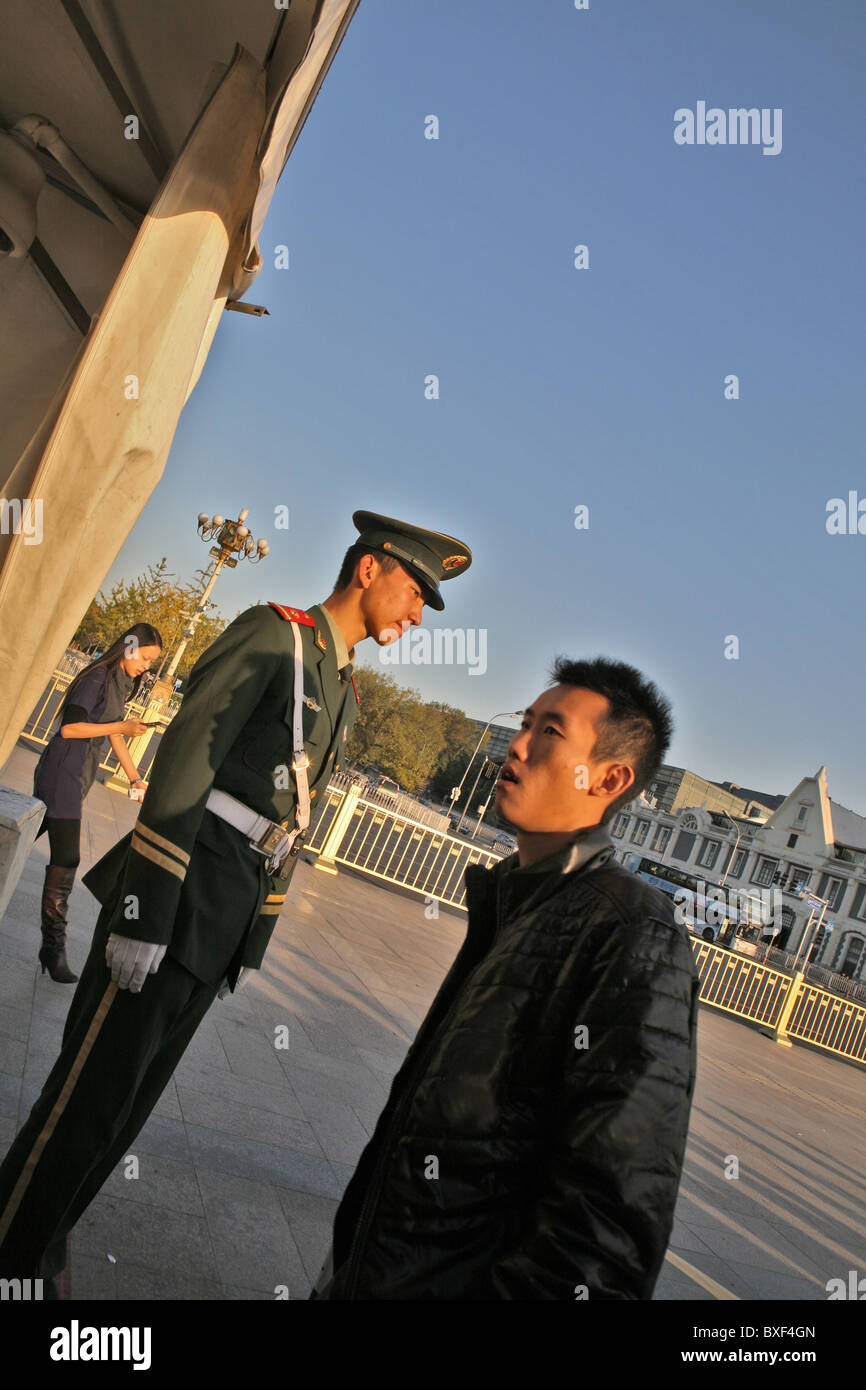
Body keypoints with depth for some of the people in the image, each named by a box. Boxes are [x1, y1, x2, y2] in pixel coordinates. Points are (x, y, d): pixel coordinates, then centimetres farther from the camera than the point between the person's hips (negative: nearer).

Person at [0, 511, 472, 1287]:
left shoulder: (346, 693, 16)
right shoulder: (274, 633, -8)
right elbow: (184, 763, -16)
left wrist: (253, 938, 18)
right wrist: (144, 915, -20)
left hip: (229, 917, 8)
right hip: (179, 891, -8)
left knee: (134, 1096, 15)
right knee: (93, 1094, -1)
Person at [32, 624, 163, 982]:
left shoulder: (120, 684, 15)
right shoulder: (98, 678, -13)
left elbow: (112, 733, 20)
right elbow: (69, 727, -19)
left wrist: (135, 777, 17)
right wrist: (122, 728, -17)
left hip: (76, 779, 9)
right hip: (62, 774, -9)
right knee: (65, 857, -11)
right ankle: (53, 945, -9)